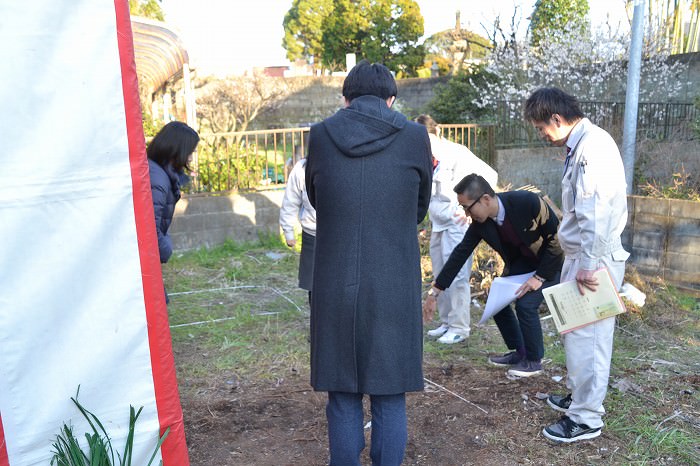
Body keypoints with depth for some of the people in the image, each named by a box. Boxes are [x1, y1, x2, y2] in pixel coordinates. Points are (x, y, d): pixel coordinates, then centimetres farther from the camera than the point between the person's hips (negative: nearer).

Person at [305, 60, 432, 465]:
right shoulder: (415, 136, -2)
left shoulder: (321, 135, 0)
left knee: (343, 398, 14)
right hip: (394, 289, 0)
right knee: (389, 399, 13)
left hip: (336, 287, 1)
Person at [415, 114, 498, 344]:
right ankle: (446, 323, 24)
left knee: (456, 276, -6)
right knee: (440, 276, 12)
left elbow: (489, 175, -18)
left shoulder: (457, 153, -13)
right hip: (437, 224, 8)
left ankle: (459, 327, 4)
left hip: (457, 223, -8)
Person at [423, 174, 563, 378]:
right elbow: (461, 253, -10)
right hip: (521, 262, 6)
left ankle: (534, 360, 2)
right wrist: (434, 292, -9)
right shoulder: (480, 222, -16)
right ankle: (519, 352, 21)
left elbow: (557, 237, -23)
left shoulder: (528, 202, -33)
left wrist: (540, 277, -23)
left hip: (550, 262, -6)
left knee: (526, 303, -21)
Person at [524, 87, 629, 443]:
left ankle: (586, 418, 11)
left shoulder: (594, 147, -18)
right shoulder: (580, 145, 13)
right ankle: (579, 396, 35)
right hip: (581, 256, 10)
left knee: (586, 336, -2)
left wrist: (588, 264, -24)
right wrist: (578, 260, 16)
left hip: (594, 260, -10)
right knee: (576, 332, 19)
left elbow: (596, 213, -25)